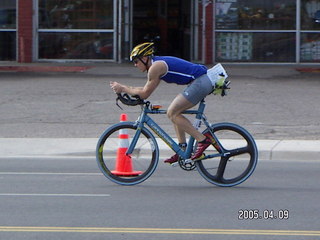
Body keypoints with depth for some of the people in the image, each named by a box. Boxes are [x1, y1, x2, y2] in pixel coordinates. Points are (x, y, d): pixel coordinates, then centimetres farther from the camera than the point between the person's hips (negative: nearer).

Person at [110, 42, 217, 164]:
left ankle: (203, 140, -11)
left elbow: (144, 94, -8)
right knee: (174, 112, 14)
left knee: (172, 113, -7)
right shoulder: (159, 63, 19)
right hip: (205, 80, 10)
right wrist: (124, 87, 20)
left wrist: (123, 89, 2)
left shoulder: (155, 67, -12)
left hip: (200, 82, -10)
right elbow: (146, 89, 25)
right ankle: (183, 149, 12)